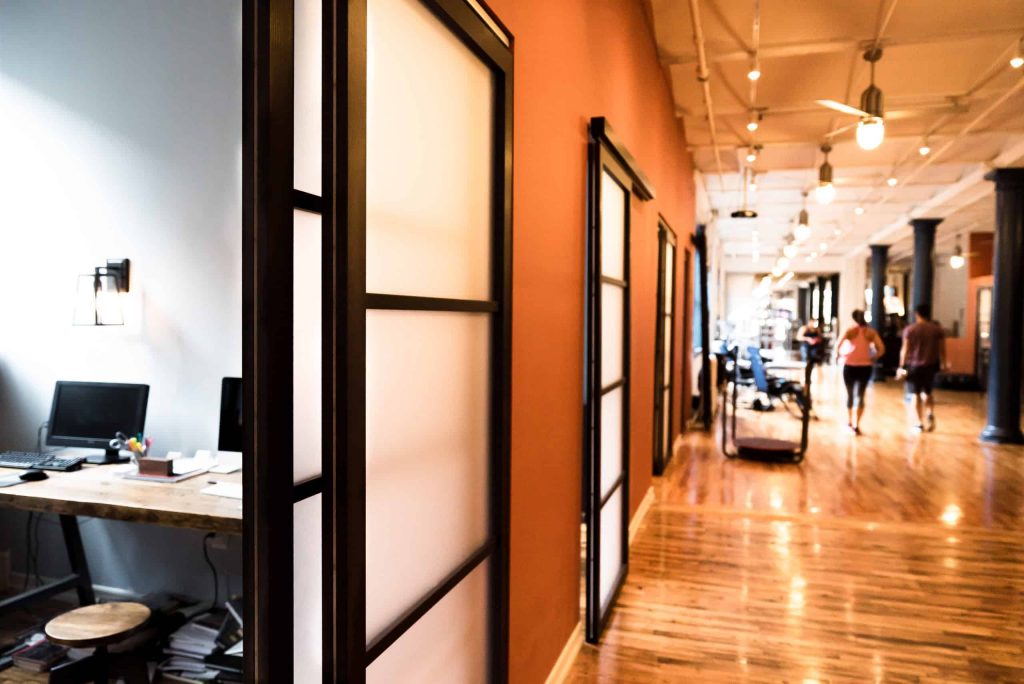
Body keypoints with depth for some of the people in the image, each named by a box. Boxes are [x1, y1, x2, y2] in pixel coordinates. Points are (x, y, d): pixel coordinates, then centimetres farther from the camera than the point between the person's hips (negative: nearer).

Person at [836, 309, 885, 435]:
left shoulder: (849, 331, -5)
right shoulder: (871, 332, 0)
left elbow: (837, 347, -15)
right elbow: (881, 349, -7)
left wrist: (840, 355, 4)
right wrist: (872, 358, 8)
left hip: (850, 366, -1)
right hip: (865, 367, 1)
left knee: (850, 394, 17)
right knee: (860, 396, 7)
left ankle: (849, 421, 30)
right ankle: (857, 425, 2)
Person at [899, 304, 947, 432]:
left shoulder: (909, 329, -4)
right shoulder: (937, 329, 1)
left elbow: (905, 350, -6)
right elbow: (942, 349, 1)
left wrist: (902, 366, 0)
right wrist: (943, 364, 12)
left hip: (914, 365, -2)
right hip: (930, 365, 2)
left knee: (916, 394, 5)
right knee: (927, 393, 19)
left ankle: (920, 423, 7)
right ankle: (930, 414, -4)